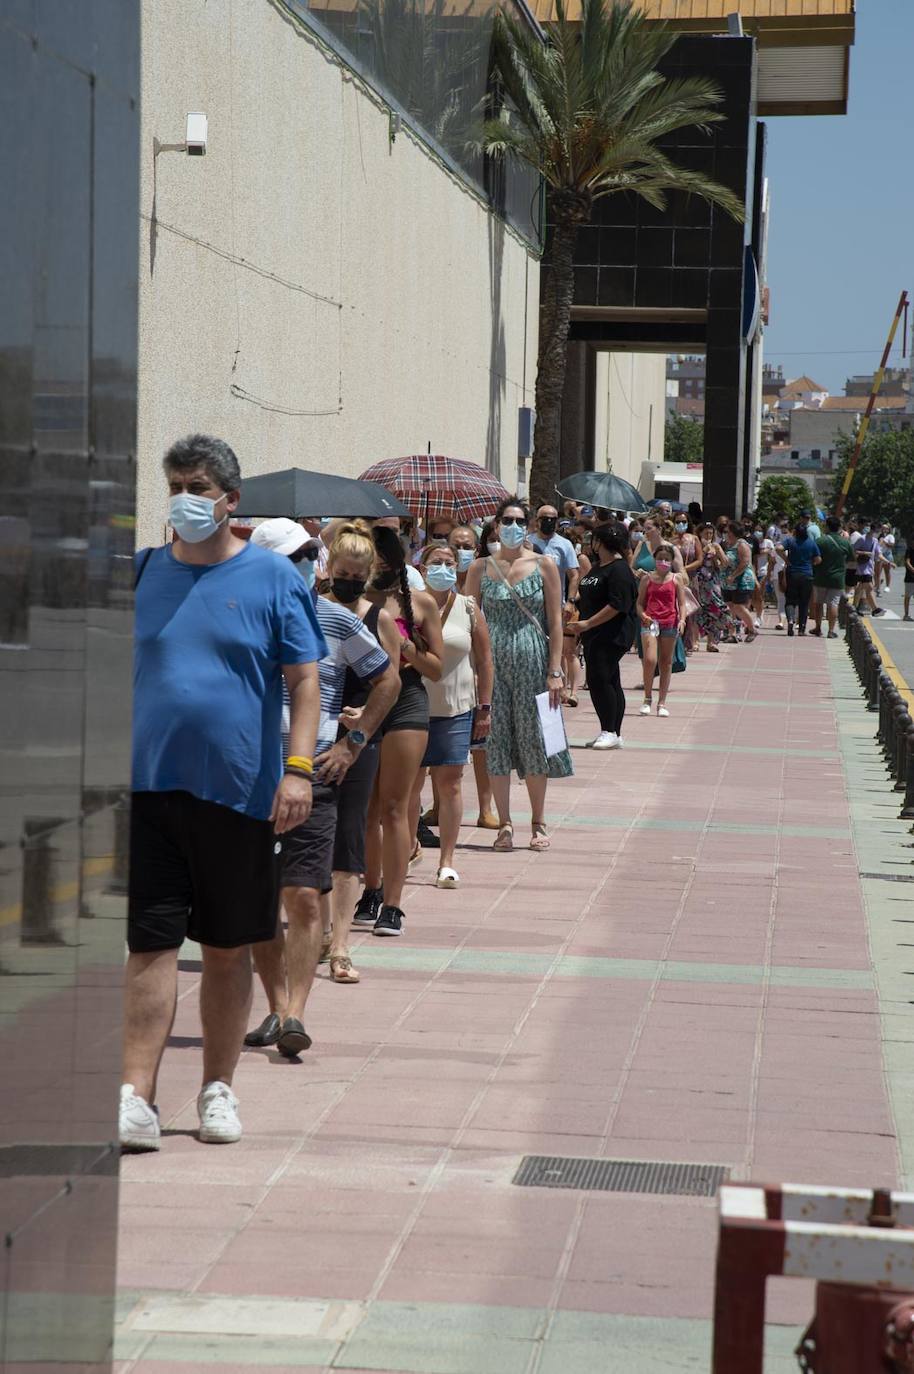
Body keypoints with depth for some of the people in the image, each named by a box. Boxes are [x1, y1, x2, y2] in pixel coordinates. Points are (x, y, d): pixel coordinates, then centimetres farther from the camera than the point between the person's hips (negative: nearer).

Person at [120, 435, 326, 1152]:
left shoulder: (273, 578, 2)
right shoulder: (141, 573, 8)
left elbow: (304, 680, -1)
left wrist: (298, 768, -11)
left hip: (239, 790, -1)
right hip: (147, 787, 1)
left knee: (228, 949, 9)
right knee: (151, 943, -4)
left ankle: (218, 1089, 21)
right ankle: (136, 1099, -5)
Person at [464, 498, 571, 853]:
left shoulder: (544, 566, 3)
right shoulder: (480, 568, 5)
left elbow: (555, 622, 1)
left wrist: (555, 671, -5)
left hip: (532, 660, -1)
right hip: (492, 660, 1)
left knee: (534, 740, 3)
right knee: (496, 740, 1)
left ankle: (538, 823, 14)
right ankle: (504, 824, 9)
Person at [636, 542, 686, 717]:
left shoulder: (675, 580, 6)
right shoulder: (647, 579, 5)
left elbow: (682, 604, 6)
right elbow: (640, 602, 7)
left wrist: (682, 620, -11)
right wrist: (643, 615, -13)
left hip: (670, 623, 1)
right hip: (650, 623, -1)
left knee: (666, 662, 6)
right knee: (649, 660, -16)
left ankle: (662, 702, 13)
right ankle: (647, 699, -1)